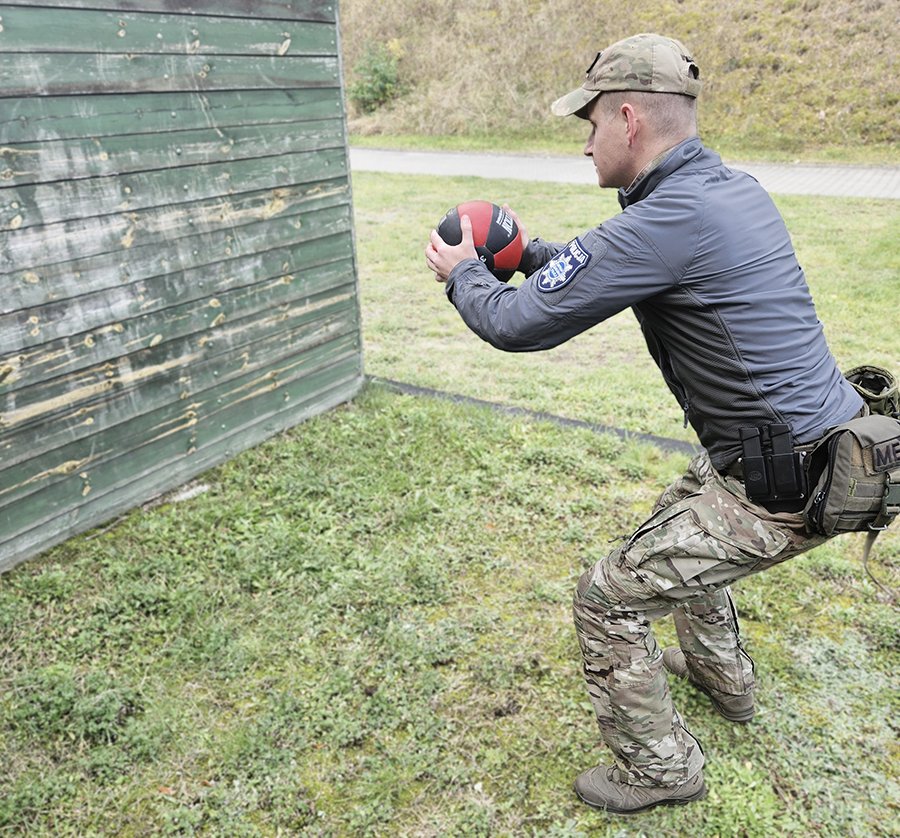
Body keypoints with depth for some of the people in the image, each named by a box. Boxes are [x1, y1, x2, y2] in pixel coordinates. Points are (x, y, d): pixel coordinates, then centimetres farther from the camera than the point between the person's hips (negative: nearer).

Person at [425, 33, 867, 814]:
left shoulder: (669, 219, -24)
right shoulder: (734, 189, 6)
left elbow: (518, 325, -18)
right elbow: (612, 266, 21)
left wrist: (463, 274, 2)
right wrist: (528, 252, 17)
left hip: (781, 486, -9)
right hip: (823, 445, 10)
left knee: (609, 599, 0)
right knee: (676, 525, 32)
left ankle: (660, 770, 22)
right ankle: (722, 676, 52)